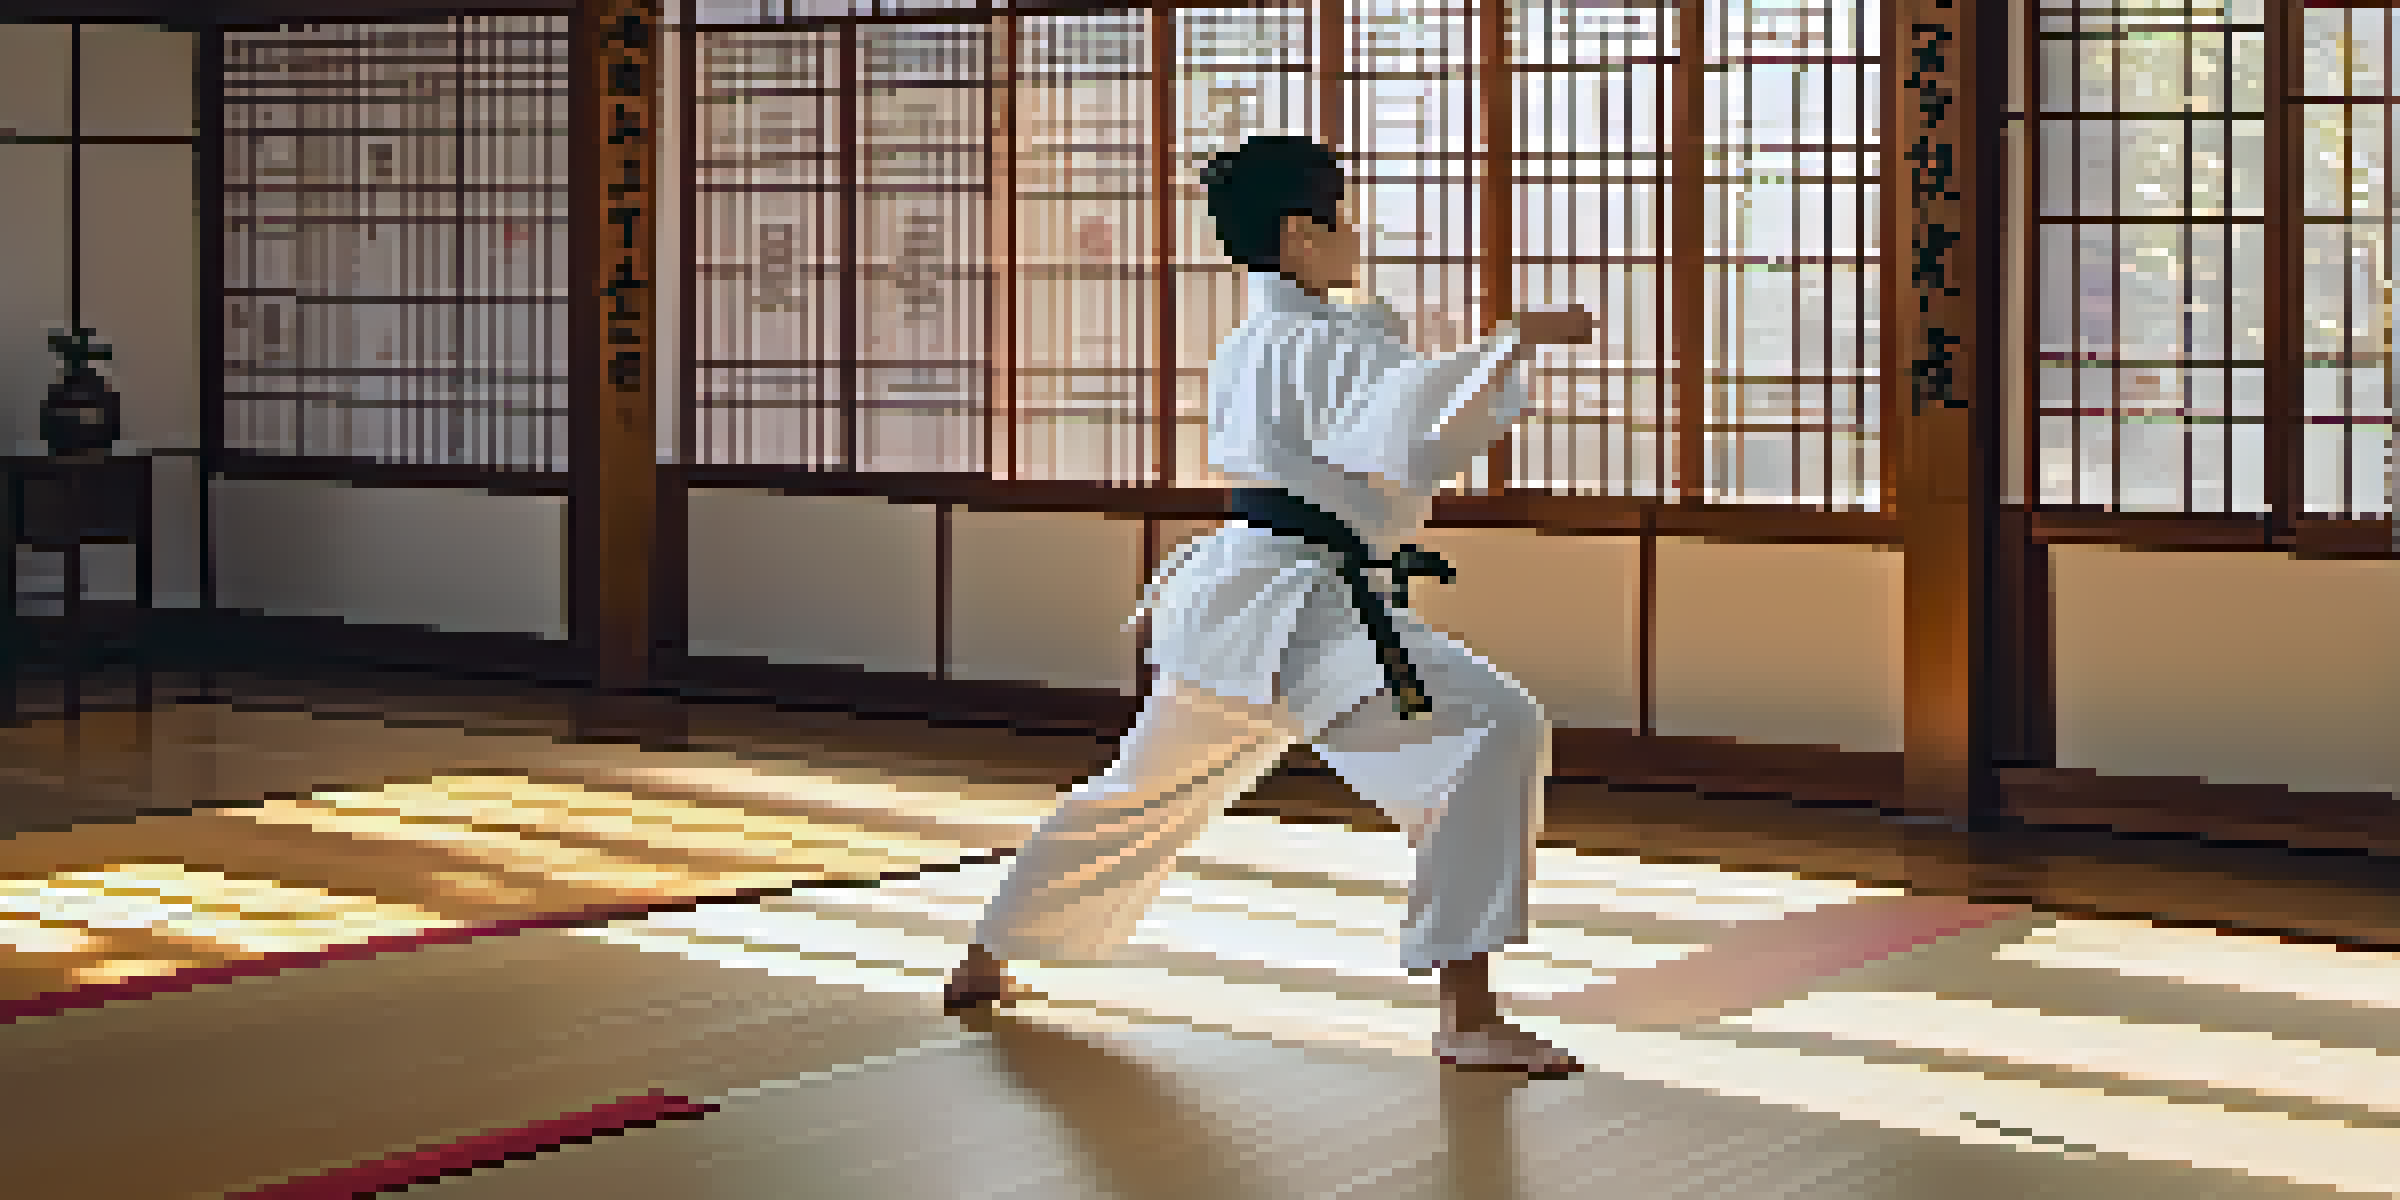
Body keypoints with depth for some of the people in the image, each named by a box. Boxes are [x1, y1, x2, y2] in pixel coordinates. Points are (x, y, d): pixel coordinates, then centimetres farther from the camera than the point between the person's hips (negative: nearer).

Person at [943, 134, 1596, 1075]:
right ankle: (1468, 1019, -23)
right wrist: (1515, 340, -26)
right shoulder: (1323, 346, -12)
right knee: (1493, 734, -18)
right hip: (1297, 614, -10)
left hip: (1225, 599, 10)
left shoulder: (1249, 346, 19)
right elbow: (1415, 427, -31)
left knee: (1147, 794, 27)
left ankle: (985, 962, 41)